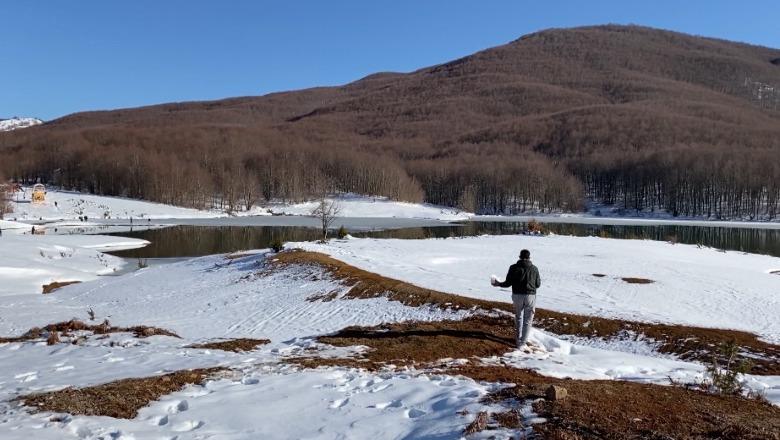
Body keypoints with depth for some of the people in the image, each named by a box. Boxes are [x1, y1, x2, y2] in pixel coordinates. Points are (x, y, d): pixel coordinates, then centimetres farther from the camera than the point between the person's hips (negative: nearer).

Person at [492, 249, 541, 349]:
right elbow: (537, 284, 6)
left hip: (517, 296, 1)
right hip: (530, 296, -1)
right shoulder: (534, 269, 0)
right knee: (527, 321, 6)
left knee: (518, 317, 23)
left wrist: (498, 284, 15)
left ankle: (518, 338, 32)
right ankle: (522, 343, 0)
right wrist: (540, 281, 29)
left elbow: (508, 283, -3)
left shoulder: (513, 268, -3)